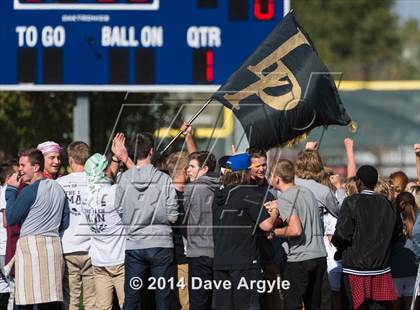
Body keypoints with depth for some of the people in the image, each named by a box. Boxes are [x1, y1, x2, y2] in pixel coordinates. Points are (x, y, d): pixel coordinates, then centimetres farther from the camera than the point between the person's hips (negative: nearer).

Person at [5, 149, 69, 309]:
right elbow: (65, 223, 16)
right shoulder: (59, 189, 14)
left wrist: (11, 190, 3)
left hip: (31, 244, -7)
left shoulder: (30, 191, -9)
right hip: (54, 246, 7)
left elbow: (11, 219, -4)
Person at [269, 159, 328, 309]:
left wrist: (274, 232, -7)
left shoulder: (284, 198, -11)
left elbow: (296, 229, -21)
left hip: (299, 259, -8)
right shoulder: (307, 192, 13)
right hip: (320, 256, 8)